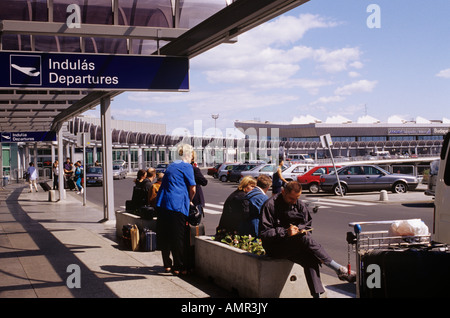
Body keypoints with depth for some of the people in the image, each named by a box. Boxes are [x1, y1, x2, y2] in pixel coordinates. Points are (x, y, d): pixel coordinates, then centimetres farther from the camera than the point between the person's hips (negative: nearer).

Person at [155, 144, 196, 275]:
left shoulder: (171, 165, 21)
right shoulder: (187, 167, -3)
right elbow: (192, 189, -4)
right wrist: (189, 201, 16)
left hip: (161, 204, 7)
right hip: (177, 204, -7)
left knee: (163, 236, 12)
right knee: (178, 237, -1)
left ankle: (167, 264, 21)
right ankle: (179, 267, 2)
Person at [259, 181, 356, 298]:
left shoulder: (299, 205, 8)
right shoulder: (270, 205, -10)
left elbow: (308, 224, 17)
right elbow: (264, 233, -15)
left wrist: (303, 230, -7)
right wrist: (285, 232, -27)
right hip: (275, 247, -6)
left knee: (310, 259, -28)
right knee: (304, 239, -32)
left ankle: (317, 294, -34)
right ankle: (339, 270, -27)